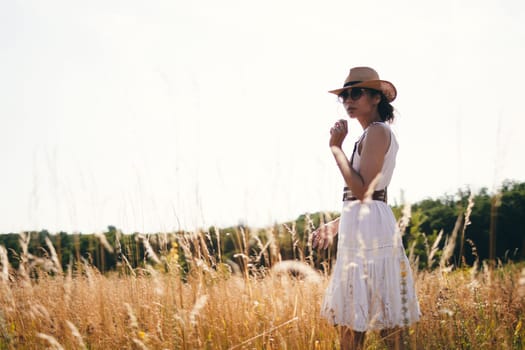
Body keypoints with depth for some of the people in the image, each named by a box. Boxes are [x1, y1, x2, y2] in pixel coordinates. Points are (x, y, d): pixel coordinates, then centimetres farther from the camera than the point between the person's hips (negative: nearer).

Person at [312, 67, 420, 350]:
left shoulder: (377, 131, -10)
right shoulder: (371, 135, 20)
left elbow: (361, 190, -20)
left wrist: (336, 147, -13)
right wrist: (334, 225, 21)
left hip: (369, 228, -10)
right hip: (361, 228, 10)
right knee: (351, 321, 12)